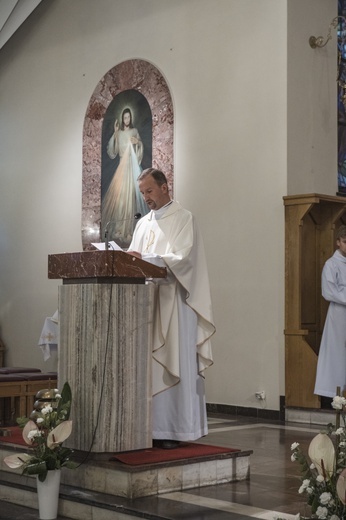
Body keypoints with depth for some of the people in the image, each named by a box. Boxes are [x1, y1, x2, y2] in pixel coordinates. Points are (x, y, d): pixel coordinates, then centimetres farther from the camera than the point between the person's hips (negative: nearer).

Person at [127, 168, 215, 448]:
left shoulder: (183, 218, -1)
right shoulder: (144, 223, 20)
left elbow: (182, 258, -14)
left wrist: (145, 259, -24)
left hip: (173, 303, -6)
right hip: (147, 300, 7)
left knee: (174, 365, -6)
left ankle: (174, 430, -3)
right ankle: (151, 426, 6)